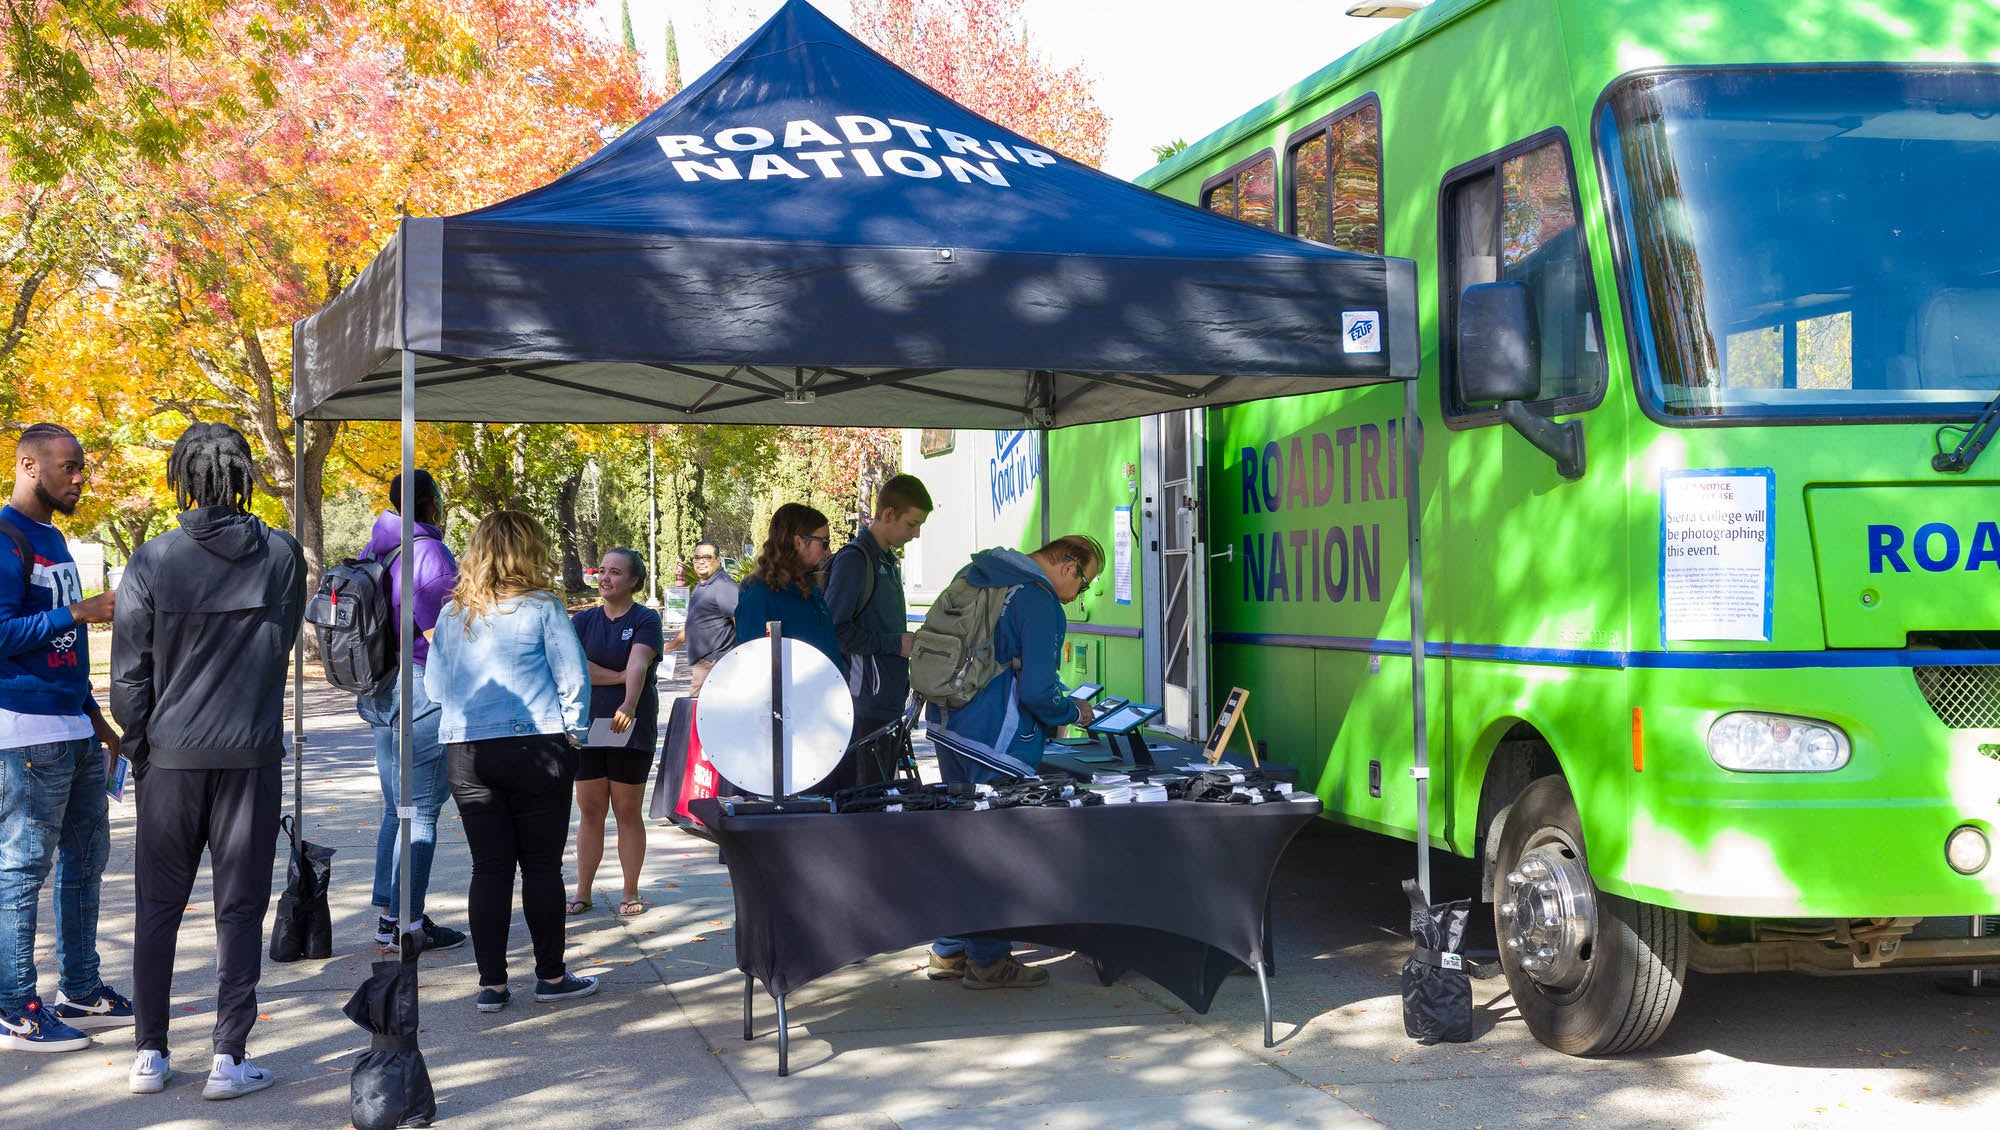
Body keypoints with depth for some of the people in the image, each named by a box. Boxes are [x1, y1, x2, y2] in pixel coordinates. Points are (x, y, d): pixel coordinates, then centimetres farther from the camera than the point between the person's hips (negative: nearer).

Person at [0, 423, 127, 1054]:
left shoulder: (53, 539, 18)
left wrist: (95, 719, 21)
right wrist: (79, 612, -19)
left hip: (73, 733, 10)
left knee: (85, 860, 14)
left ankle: (81, 991, 24)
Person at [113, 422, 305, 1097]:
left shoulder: (152, 562, -7)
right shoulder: (282, 556, -4)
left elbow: (128, 676, -4)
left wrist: (140, 749, 9)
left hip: (171, 758, 0)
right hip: (252, 756, 0)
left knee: (157, 909, 11)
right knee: (239, 910, 6)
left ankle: (150, 1055, 16)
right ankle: (229, 1060, 5)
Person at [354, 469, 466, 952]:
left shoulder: (376, 550, 12)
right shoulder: (430, 551, -13)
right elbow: (437, 633, -16)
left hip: (382, 693, 9)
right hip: (425, 692, -8)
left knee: (396, 810, 15)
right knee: (422, 812, -3)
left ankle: (387, 915, 18)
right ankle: (409, 921, -1)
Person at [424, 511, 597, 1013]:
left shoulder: (451, 614, 7)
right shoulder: (541, 608, -6)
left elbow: (434, 687, 13)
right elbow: (574, 678, -5)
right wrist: (573, 732, 7)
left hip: (465, 753, 4)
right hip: (536, 747, -4)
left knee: (489, 868, 7)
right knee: (542, 865, 5)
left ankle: (492, 984, 8)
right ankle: (551, 975, 13)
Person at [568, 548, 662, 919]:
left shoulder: (645, 620, -2)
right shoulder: (583, 621, 9)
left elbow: (638, 664, -20)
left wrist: (629, 704, -36)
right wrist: (619, 676, -12)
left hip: (631, 729, -3)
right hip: (588, 727, 3)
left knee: (628, 811, 3)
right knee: (590, 811, 5)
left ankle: (631, 893, 13)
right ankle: (582, 892, 12)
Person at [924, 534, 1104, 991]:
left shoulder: (978, 575, 13)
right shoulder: (1041, 603, -16)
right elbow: (1037, 692, -20)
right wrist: (1075, 712, -1)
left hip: (945, 725, 9)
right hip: (994, 742, -9)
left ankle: (949, 951, 26)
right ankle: (987, 961, 10)